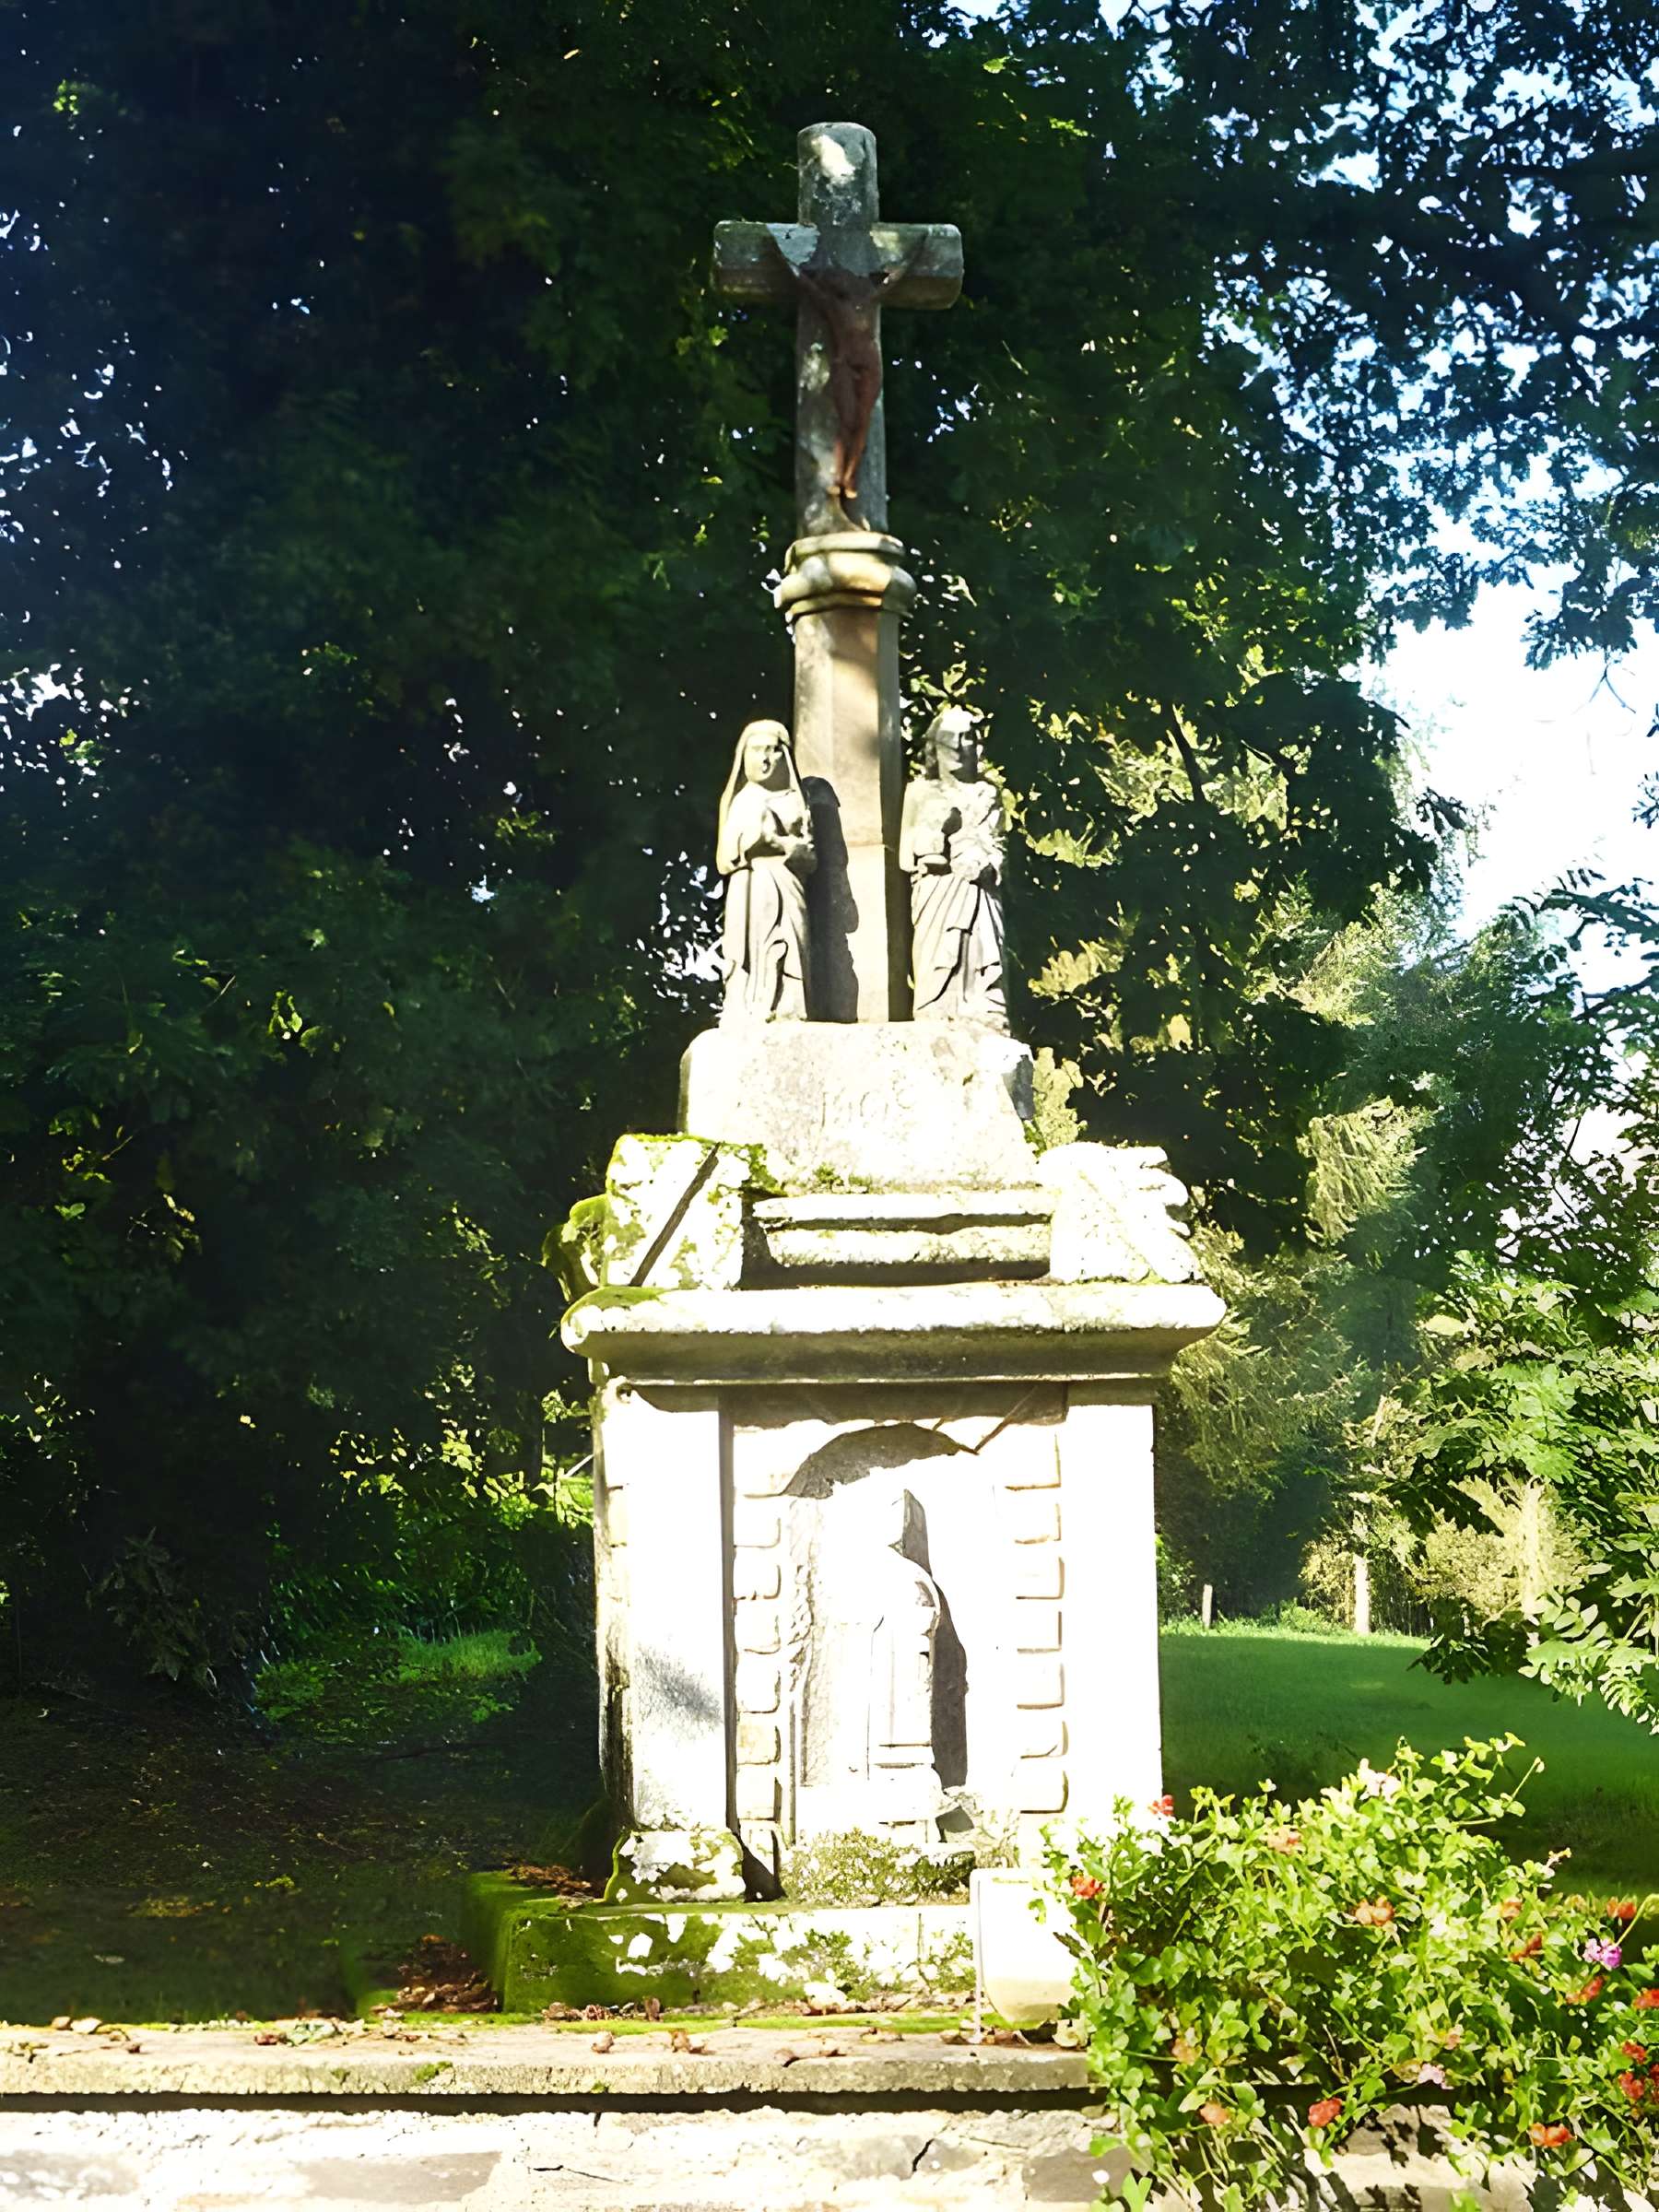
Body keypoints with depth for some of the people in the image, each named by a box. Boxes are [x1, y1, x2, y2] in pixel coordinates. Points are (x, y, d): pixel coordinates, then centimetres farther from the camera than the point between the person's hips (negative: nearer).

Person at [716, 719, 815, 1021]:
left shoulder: (793, 801, 8)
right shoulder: (741, 801, 16)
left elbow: (810, 857, 2)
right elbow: (724, 860, 9)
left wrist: (778, 843, -13)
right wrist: (746, 842, -9)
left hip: (783, 896, -2)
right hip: (747, 897, 2)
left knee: (779, 971, -11)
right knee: (748, 972, -6)